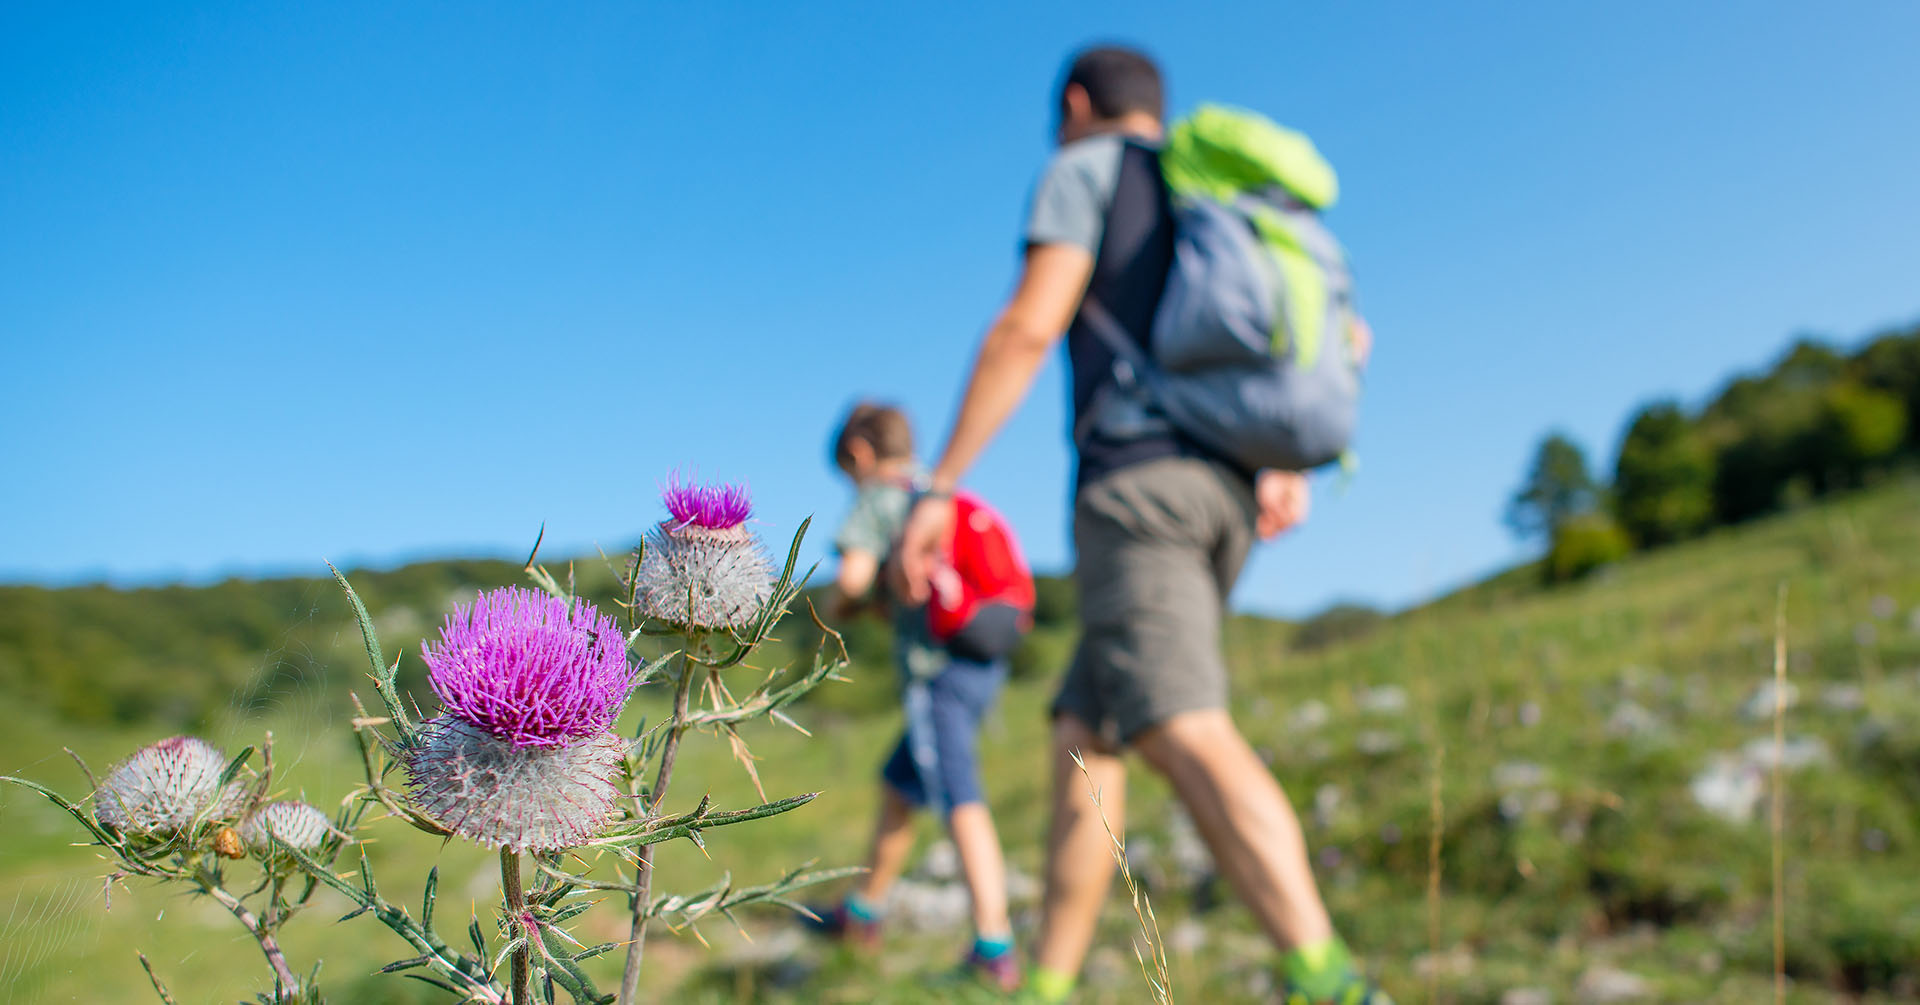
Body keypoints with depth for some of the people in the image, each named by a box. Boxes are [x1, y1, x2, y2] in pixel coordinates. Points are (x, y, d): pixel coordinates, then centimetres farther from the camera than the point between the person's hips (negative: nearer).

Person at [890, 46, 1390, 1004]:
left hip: (1136, 476, -8)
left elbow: (1029, 324, -10)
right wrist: (1290, 465, 16)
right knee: (1082, 736, 9)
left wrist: (937, 488, -12)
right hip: (1225, 495, 8)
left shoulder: (1087, 169, 6)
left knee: (1186, 737, -21)